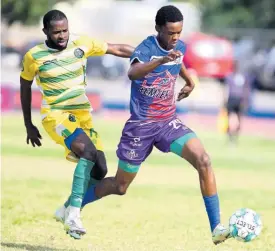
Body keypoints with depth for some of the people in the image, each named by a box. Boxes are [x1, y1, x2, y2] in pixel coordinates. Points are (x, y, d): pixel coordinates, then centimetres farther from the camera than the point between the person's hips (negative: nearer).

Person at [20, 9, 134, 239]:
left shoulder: (82, 44, -1)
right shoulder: (34, 56, -6)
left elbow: (117, 49, 6)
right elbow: (25, 87, 9)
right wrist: (29, 125, 13)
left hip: (83, 114, 5)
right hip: (56, 115, -5)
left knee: (99, 171, -1)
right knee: (88, 151, -31)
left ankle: (68, 209, 23)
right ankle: (74, 214, -34)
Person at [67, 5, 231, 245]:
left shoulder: (180, 47, 0)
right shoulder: (147, 48, -21)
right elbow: (132, 73, -46)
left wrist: (189, 81, 24)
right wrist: (162, 60, -59)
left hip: (169, 122, 4)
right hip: (141, 125, -4)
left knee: (203, 160, -21)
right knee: (120, 186, 10)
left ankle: (216, 227, -20)